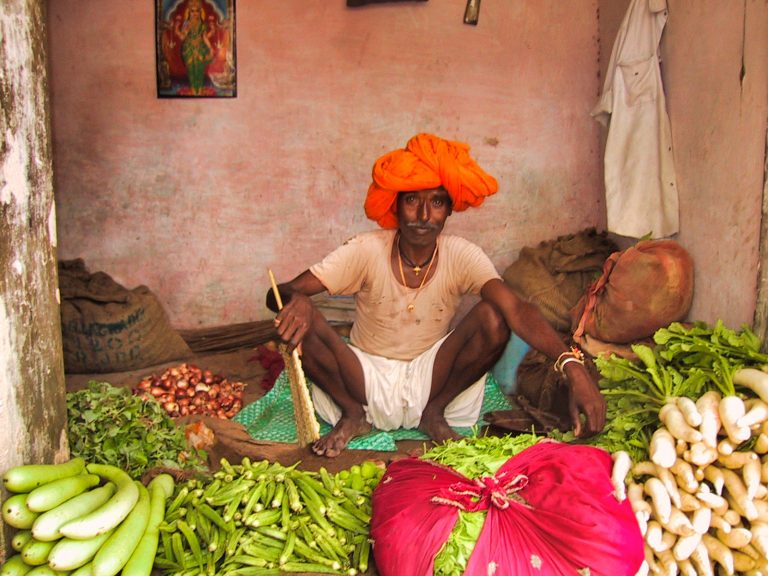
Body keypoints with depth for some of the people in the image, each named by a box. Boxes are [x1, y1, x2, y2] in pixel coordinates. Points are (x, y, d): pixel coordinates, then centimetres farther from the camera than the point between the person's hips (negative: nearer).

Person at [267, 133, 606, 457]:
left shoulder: (461, 256, -13)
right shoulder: (367, 252, -16)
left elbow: (516, 309, -28)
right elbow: (278, 294, -20)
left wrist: (571, 365, -45)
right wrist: (297, 300, -46)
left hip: (430, 381, 1)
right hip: (366, 382, 0)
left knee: (494, 317, -24)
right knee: (298, 322, -27)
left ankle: (435, 413, -2)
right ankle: (353, 415, -2)